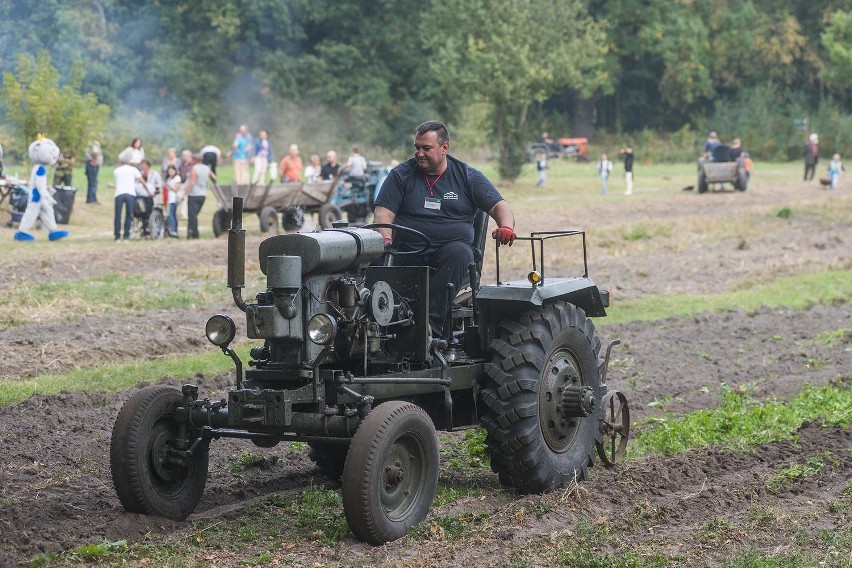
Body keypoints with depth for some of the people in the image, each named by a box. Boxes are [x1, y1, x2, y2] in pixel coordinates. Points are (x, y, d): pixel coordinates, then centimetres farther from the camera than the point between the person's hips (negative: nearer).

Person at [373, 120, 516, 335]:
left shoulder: (468, 176, 12)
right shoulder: (401, 175, 12)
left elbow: (499, 206, 6)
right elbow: (383, 213, 3)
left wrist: (506, 227, -19)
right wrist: (386, 241, -19)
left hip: (453, 248, 0)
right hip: (406, 255, 0)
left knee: (458, 252, -36)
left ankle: (432, 324, -39)